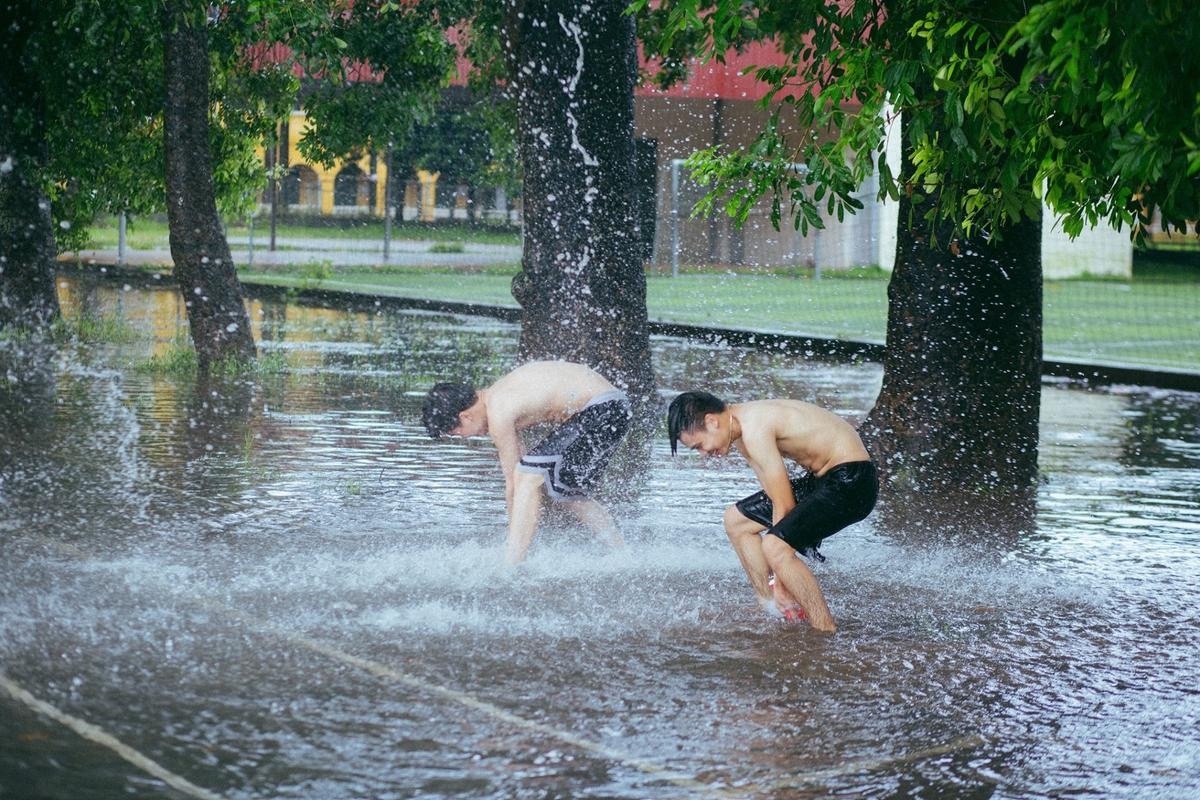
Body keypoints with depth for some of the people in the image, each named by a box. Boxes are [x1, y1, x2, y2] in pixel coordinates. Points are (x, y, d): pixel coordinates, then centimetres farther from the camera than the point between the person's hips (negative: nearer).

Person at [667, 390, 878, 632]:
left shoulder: (755, 429, -23)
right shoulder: (742, 425, 7)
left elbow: (785, 506, -21)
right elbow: (776, 496, 7)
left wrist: (778, 583, -15)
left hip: (851, 481, -11)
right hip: (822, 479, 11)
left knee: (775, 548, -26)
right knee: (736, 519, 15)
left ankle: (828, 634, -16)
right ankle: (773, 611, 18)